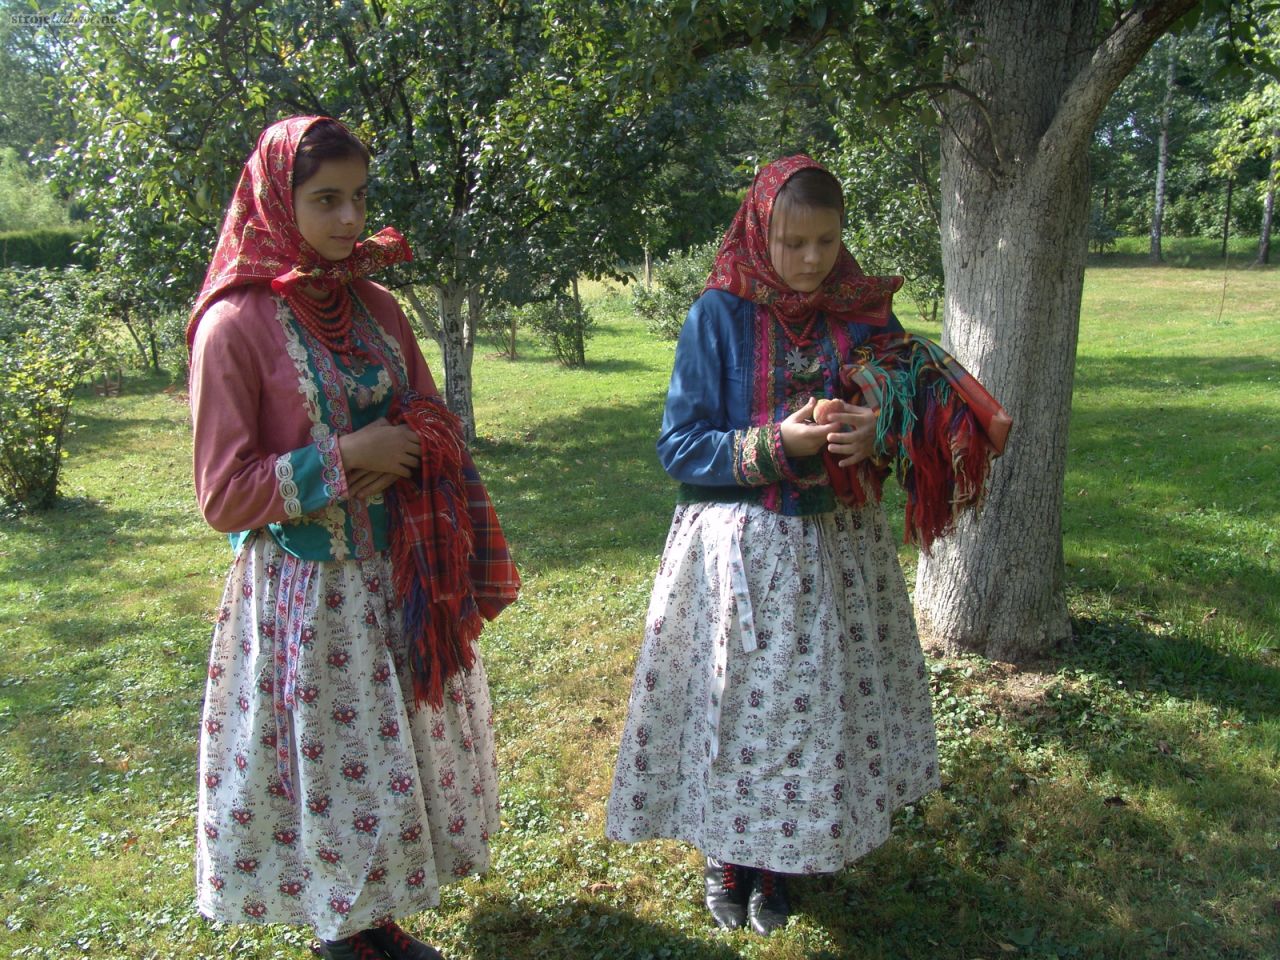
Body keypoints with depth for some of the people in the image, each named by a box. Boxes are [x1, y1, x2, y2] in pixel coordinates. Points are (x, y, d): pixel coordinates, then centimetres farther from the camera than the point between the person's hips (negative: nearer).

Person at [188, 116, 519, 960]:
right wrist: (343, 458, -19)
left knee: (400, 755, 16)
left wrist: (410, 453, -9)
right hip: (302, 593, -6)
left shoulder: (375, 307, 4)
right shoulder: (237, 325, -13)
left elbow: (433, 422, 13)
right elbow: (223, 494, -12)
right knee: (327, 772, 6)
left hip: (396, 581, 6)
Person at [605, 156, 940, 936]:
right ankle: (727, 856, 32)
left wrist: (876, 434, -14)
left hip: (838, 547, 3)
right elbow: (680, 446, -8)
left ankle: (782, 860, 33)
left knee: (820, 704, 11)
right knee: (732, 704, 7)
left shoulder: (865, 312, 2)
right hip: (739, 549, -3)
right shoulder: (720, 315, -7)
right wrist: (776, 445, -21)